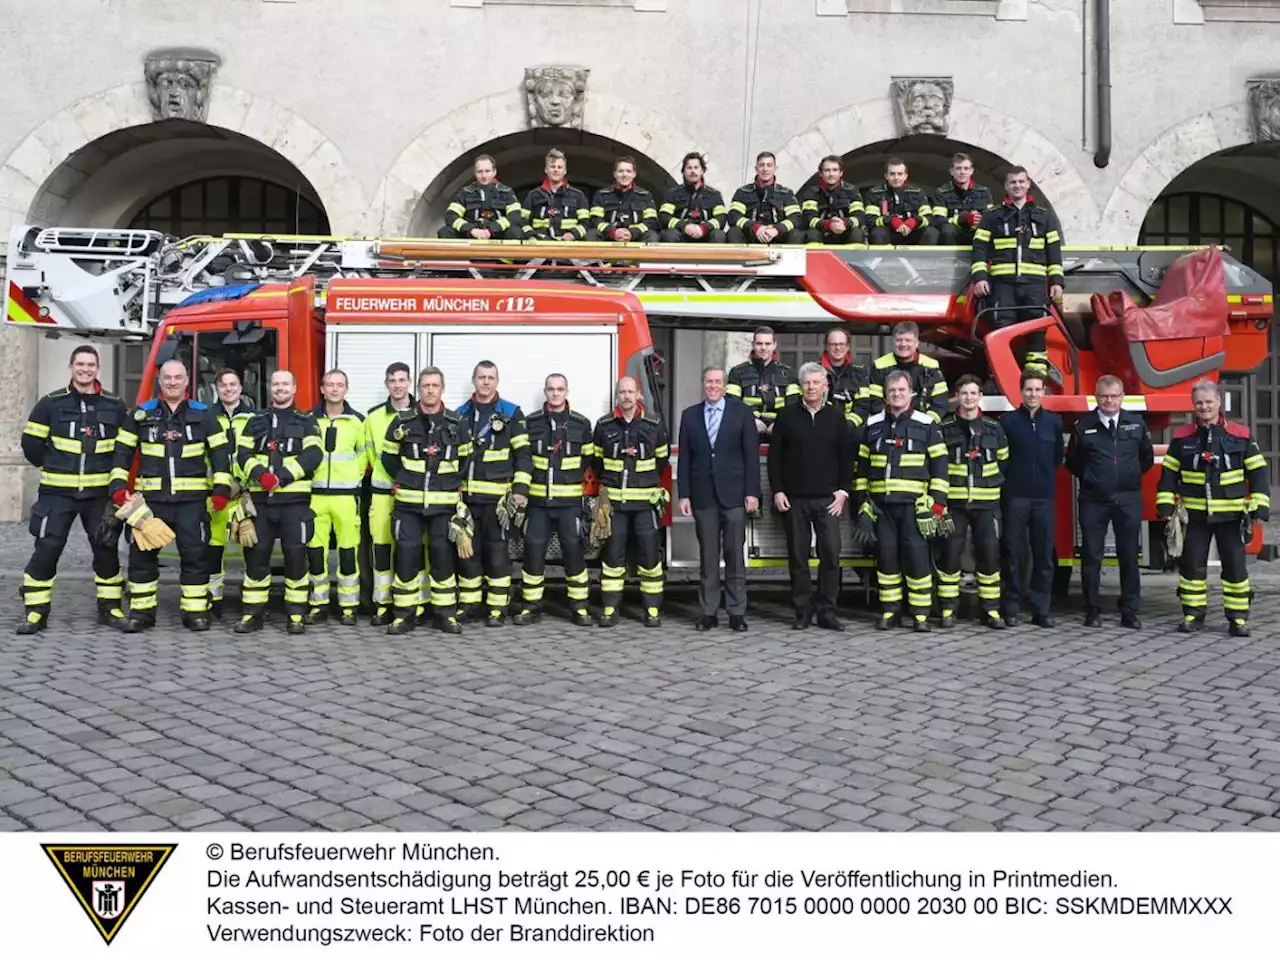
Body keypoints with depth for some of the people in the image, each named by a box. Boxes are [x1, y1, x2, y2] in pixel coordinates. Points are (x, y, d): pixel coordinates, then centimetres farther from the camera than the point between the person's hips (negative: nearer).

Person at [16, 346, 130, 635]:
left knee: (106, 549, 6)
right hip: (57, 492, -2)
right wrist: (52, 467, 6)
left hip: (100, 493, 2)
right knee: (47, 549, -4)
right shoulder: (51, 403, -1)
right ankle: (36, 611, 7)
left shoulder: (115, 406, 3)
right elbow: (31, 443, 2)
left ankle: (109, 607, 19)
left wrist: (110, 471, 8)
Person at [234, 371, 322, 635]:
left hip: (294, 498, -2)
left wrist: (281, 476, -16)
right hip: (260, 498, 2)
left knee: (295, 555, -2)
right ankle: (252, 614, 11)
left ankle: (296, 614, 6)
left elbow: (313, 455, -6)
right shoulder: (256, 422, 16)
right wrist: (260, 475, -15)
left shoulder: (306, 422, 9)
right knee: (256, 555, 3)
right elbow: (243, 454, 5)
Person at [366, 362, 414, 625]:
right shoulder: (373, 415, 7)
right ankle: (383, 605, 9)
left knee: (416, 547, 1)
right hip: (383, 491, 1)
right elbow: (372, 453, 15)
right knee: (382, 548, 2)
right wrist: (389, 476, 7)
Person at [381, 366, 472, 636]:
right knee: (407, 555, -2)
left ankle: (445, 613, 13)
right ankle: (405, 614, 8)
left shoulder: (457, 424, 5)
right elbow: (388, 457, 11)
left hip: (444, 503, 1)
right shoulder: (403, 422, 2)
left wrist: (453, 483, 10)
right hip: (408, 503, 0)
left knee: (443, 556, 3)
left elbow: (465, 458, 15)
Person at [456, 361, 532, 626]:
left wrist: (520, 490, -9)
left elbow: (523, 455, -1)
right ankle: (468, 605, 18)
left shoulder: (511, 414, 2)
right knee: (467, 551, 8)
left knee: (497, 552, -1)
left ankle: (498, 608, 5)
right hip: (465, 497, 4)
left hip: (497, 497, -4)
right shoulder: (461, 414, 13)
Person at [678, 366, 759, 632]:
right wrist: (684, 495, 2)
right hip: (703, 495, 2)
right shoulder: (690, 415, 10)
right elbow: (684, 458, 8)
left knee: (735, 555, 1)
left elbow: (751, 454, 1)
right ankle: (708, 612, 10)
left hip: (733, 494, -1)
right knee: (707, 557, 4)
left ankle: (737, 612, 7)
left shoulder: (741, 412, 4)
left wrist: (752, 492, -5)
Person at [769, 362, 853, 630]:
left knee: (831, 554, -4)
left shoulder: (836, 417, 6)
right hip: (794, 499, 0)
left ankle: (826, 611, 5)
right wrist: (777, 491, -2)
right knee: (798, 556, 3)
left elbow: (847, 457, 7)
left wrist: (843, 491, -2)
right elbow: (774, 456, 5)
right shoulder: (787, 416, 5)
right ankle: (803, 611, 11)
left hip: (828, 499, 0)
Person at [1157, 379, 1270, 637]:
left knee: (1235, 565, 3)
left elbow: (1257, 472, 0)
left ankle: (1238, 617, 12)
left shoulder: (1240, 435, -1)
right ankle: (1193, 615, 14)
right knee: (1192, 565, 3)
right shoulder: (1182, 437, 2)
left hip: (1231, 515, -1)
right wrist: (1165, 505, -2)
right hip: (1196, 516, 1)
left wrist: (1260, 507, -6)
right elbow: (1169, 473, 5)